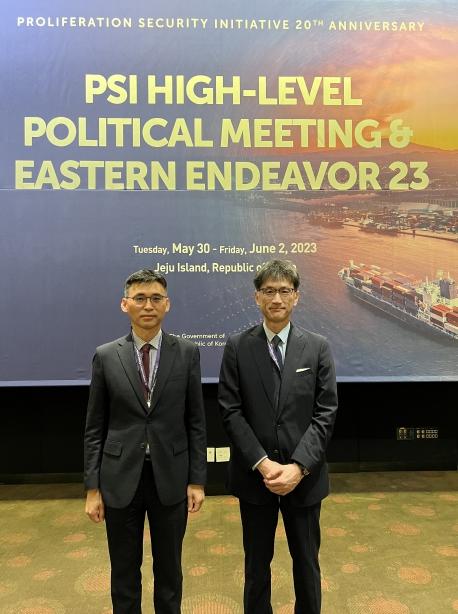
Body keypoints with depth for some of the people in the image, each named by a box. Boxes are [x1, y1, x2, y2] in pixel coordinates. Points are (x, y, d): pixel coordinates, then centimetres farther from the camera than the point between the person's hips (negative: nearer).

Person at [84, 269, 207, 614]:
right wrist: (92, 488, -1)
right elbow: (95, 428, 0)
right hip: (120, 478, 0)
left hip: (170, 477, 0)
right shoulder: (106, 356, -3)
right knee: (124, 571, 17)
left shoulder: (187, 353, -4)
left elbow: (196, 422, -1)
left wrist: (197, 480, -2)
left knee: (169, 569, 18)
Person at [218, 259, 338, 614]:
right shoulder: (237, 347, -4)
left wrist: (298, 466, -14)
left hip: (304, 476, 1)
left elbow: (325, 414, -5)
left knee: (306, 561, 18)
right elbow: (231, 412, -7)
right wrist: (262, 463, -14)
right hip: (254, 475, 0)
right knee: (257, 561, 17)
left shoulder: (318, 347, -2)